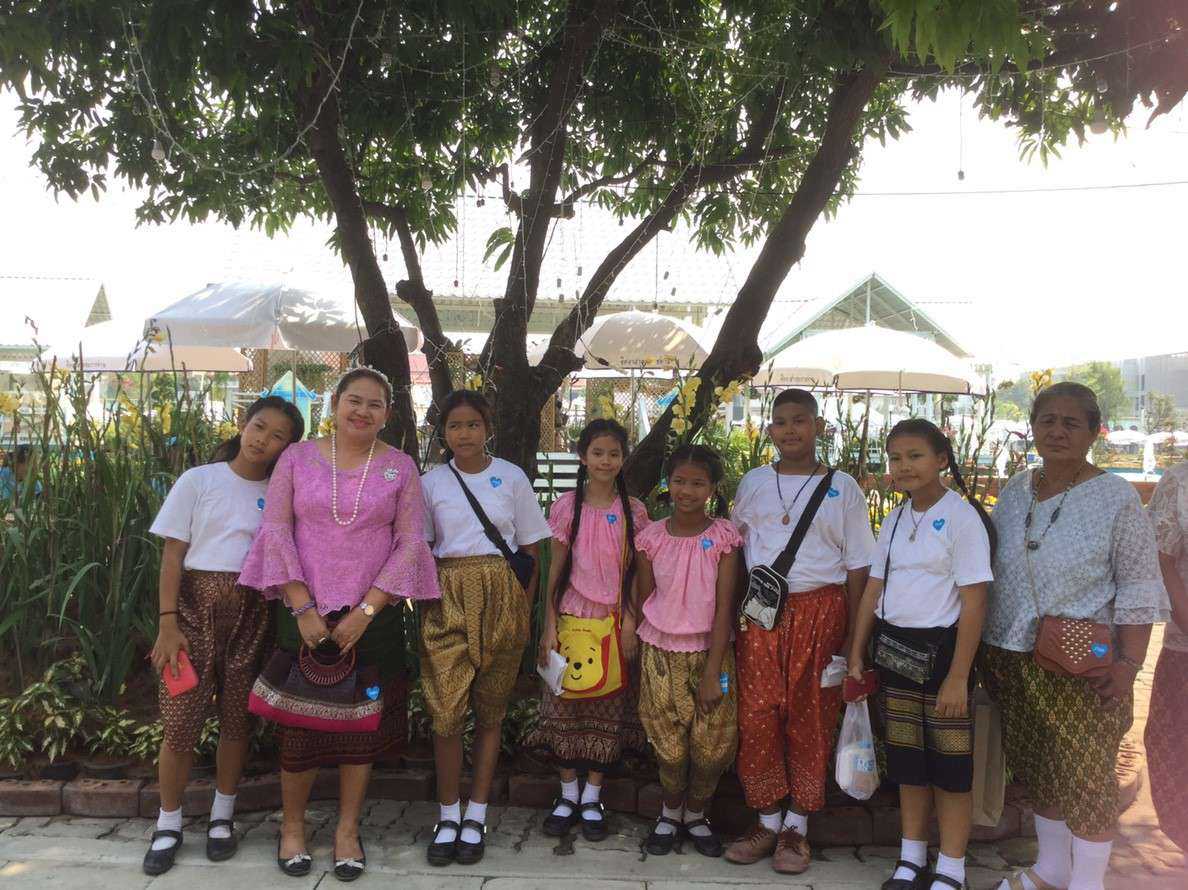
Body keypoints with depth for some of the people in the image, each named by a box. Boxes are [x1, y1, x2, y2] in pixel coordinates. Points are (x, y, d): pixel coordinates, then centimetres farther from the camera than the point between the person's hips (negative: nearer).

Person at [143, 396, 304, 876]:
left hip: (252, 610, 2)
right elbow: (172, 554, -1)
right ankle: (168, 825, 16)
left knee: (237, 718, 8)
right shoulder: (199, 480, 1)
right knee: (181, 720, -2)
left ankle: (222, 817, 26)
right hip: (197, 603, -2)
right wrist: (167, 622, -8)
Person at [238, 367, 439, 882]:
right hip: (305, 613, 0)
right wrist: (302, 608, -10)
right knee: (301, 723, 5)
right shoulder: (298, 458, 2)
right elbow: (276, 530, -2)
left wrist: (366, 611, -10)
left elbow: (410, 542, -2)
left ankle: (347, 830, 25)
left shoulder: (399, 467, 2)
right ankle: (292, 826, 27)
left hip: (373, 617, 1)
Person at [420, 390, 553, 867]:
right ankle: (448, 815, 14)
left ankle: (476, 816, 20)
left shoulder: (512, 477, 4)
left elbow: (530, 550, 7)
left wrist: (525, 610, 2)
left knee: (490, 712, 7)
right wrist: (424, 603, -3)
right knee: (446, 712, -5)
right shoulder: (431, 482, 5)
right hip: (448, 598, 0)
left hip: (501, 596, 0)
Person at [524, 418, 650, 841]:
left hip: (615, 623, 1)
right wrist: (549, 626, -4)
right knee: (565, 706, 5)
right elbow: (554, 570, 0)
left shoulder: (634, 511, 1)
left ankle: (592, 799, 19)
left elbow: (638, 573, 3)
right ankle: (568, 796, 20)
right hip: (572, 618, 0)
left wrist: (630, 622, -6)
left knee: (608, 708, 6)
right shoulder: (567, 506, -1)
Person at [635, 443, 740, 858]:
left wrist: (713, 670, -12)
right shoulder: (651, 536, -3)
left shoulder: (723, 536, -7)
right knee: (670, 746, 6)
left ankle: (695, 815, 28)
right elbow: (645, 601, 5)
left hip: (708, 652, -1)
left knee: (711, 745, 2)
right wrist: (641, 660, 6)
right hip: (661, 653, 1)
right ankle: (670, 813, 31)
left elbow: (724, 605, -9)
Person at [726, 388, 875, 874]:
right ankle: (768, 821, 18)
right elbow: (734, 548, 13)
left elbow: (857, 566, 3)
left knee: (811, 720, 4)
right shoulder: (753, 483, 9)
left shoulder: (842, 488, 3)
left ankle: (796, 828, 19)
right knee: (756, 717, 1)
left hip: (819, 613, -2)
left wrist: (852, 636, -1)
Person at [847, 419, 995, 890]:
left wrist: (958, 675, -17)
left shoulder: (962, 517, -12)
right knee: (907, 761, 14)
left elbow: (973, 602, -14)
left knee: (949, 764, 4)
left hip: (941, 647, -6)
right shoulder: (896, 520, 8)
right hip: (894, 648, 6)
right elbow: (874, 589, 12)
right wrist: (856, 655, 10)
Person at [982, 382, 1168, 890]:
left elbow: (1139, 590, -8)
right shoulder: (1014, 492, 6)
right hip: (1013, 660, 5)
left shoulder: (1116, 498, -8)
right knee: (1036, 768, 16)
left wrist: (1128, 665, -14)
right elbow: (992, 576, 13)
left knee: (1086, 775, 3)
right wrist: (986, 650, 11)